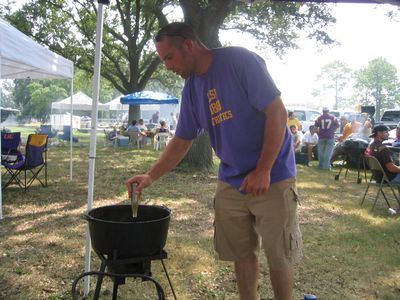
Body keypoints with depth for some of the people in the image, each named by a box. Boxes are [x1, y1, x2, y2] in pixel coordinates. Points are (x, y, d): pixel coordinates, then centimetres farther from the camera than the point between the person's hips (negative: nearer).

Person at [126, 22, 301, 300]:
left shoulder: (240, 61, -14)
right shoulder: (191, 88, 7)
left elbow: (277, 113, -18)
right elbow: (182, 141, 13)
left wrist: (263, 171, -20)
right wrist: (151, 176, 3)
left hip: (271, 178, -6)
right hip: (231, 182, 6)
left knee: (279, 256, 4)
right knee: (241, 253, 11)